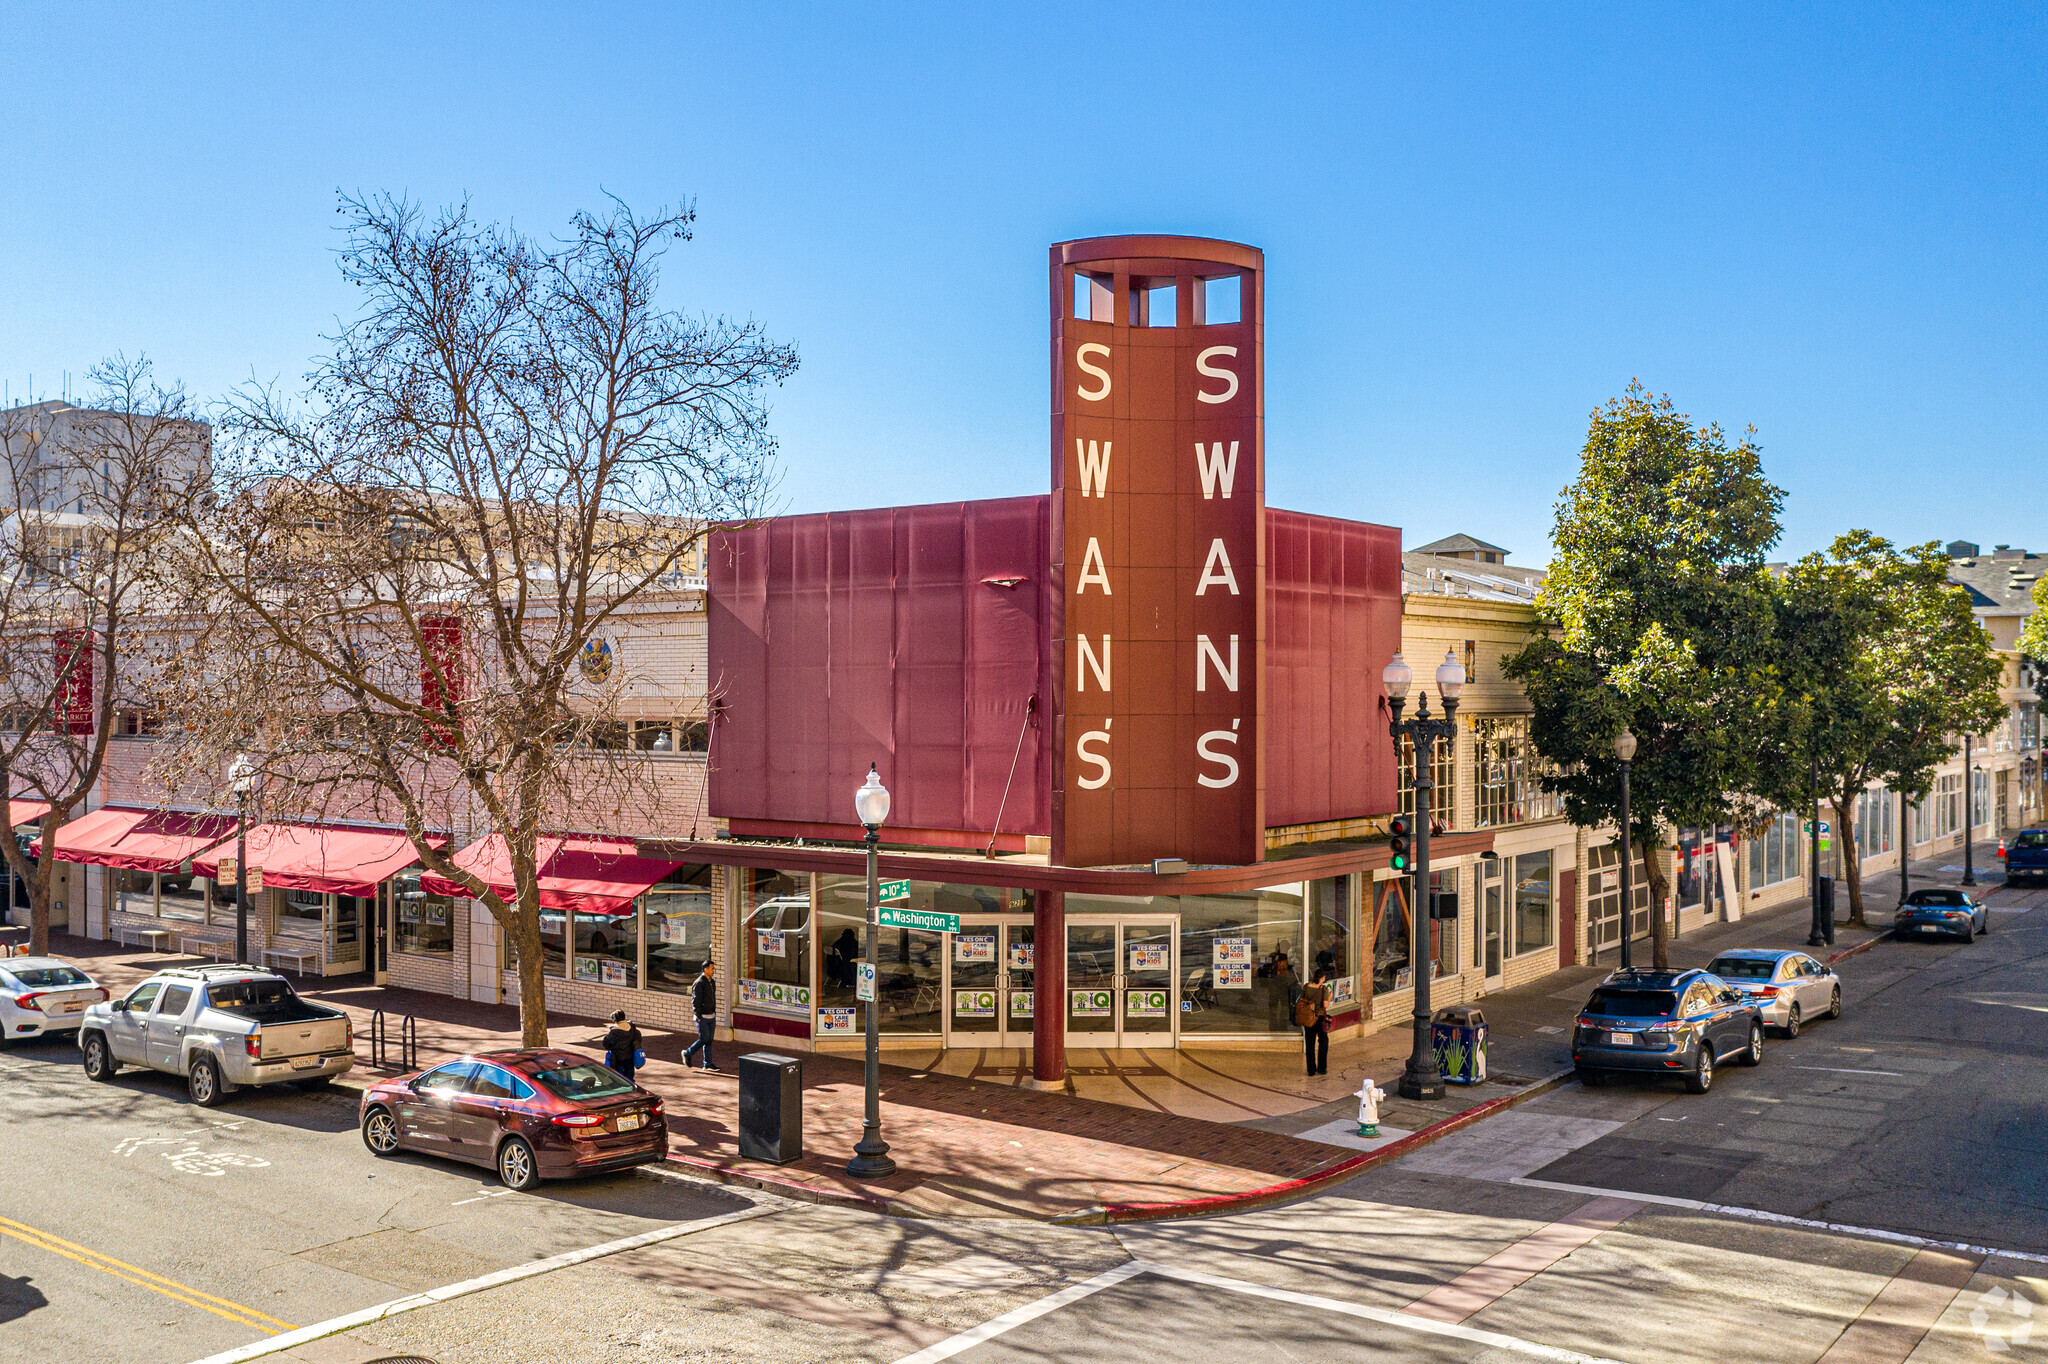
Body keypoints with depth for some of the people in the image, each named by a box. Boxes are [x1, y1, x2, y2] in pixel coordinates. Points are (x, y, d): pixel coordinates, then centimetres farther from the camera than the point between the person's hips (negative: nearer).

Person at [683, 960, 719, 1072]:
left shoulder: (712, 982, 11)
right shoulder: (699, 983, -15)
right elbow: (695, 1001, -15)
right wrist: (699, 1017, -16)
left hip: (711, 1016, 8)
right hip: (703, 1017, -8)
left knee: (709, 1040, 8)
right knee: (704, 1039, -6)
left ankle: (708, 1064, 12)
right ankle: (688, 1054, 14)